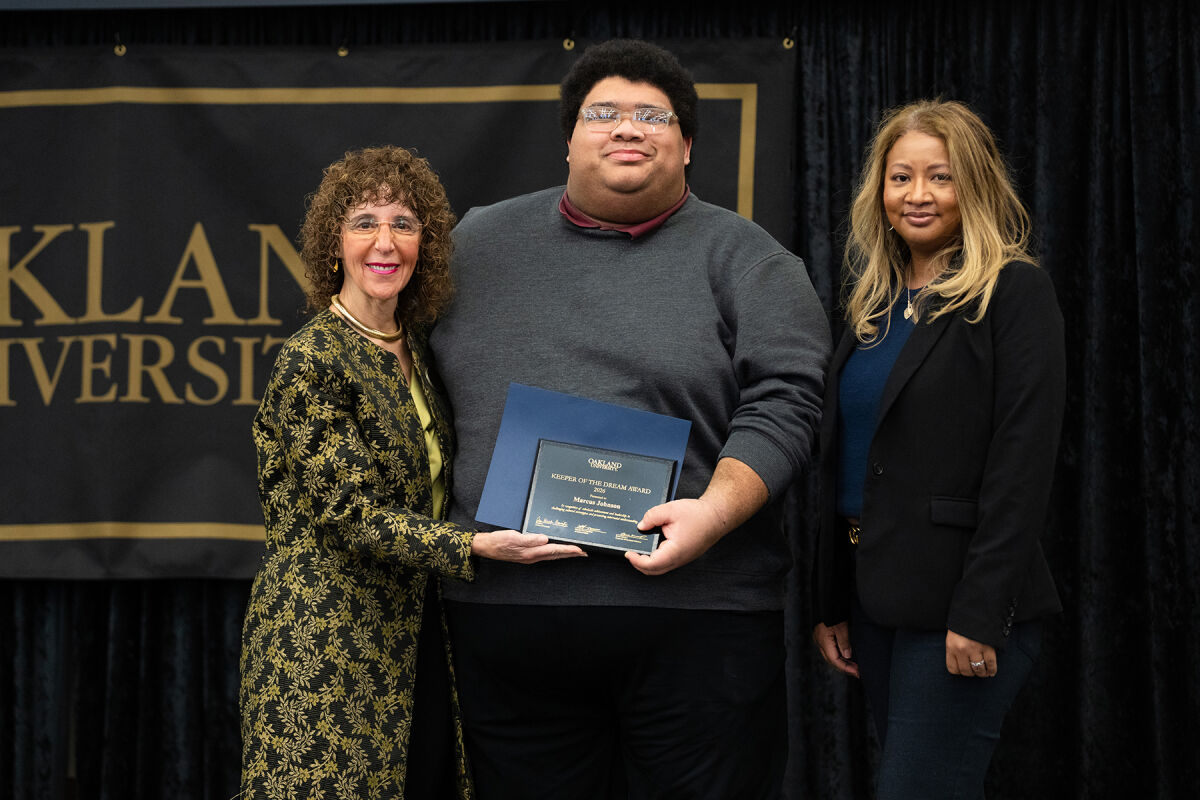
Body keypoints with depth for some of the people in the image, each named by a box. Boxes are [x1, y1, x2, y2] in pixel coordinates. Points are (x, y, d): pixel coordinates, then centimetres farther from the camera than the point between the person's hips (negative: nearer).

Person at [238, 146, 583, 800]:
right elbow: (348, 510, -18)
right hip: (326, 644, -7)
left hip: (413, 638, 7)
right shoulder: (311, 359, -13)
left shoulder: (413, 348, 10)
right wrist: (472, 547, -27)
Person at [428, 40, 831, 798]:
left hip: (693, 612, -2)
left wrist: (715, 510, -21)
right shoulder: (477, 244, 14)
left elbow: (782, 402, -5)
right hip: (503, 612, 3)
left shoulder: (745, 258, 5)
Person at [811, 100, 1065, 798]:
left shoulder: (1014, 291, -7)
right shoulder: (878, 301, 15)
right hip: (877, 596, 7)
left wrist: (981, 614, -20)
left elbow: (1023, 463, -14)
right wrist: (833, 602, 13)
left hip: (961, 600, -7)